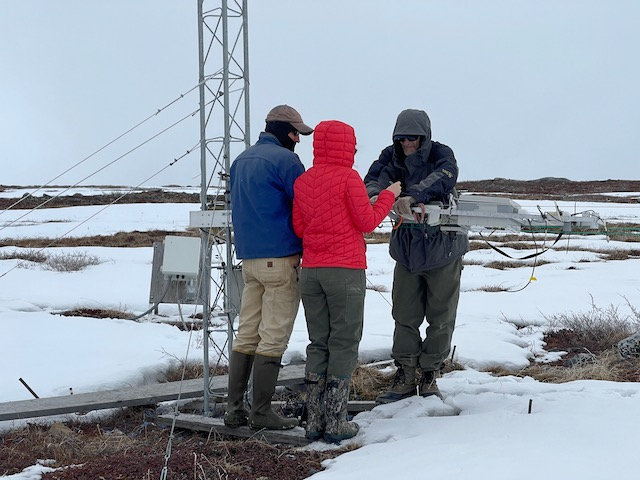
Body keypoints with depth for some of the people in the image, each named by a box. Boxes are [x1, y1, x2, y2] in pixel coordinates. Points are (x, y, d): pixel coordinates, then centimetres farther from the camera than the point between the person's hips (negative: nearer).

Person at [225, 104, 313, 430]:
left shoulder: (241, 161, 17)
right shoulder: (285, 159, -9)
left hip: (249, 259, 8)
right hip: (281, 259, -8)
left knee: (246, 336, 10)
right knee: (273, 338, -4)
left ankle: (234, 409, 9)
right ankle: (261, 412, -3)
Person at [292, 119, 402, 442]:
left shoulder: (302, 182, 8)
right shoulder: (349, 178, -9)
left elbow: (299, 228, 9)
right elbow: (367, 222, -6)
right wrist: (388, 196, 8)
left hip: (311, 270, 5)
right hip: (346, 270, -5)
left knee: (318, 343, 12)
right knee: (344, 343, 2)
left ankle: (314, 421, 11)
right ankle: (336, 423, 2)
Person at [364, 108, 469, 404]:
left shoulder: (440, 154, -13)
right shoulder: (391, 156, -3)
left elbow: (445, 176, -34)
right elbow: (373, 180, -17)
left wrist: (412, 196, -50)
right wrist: (377, 195, -42)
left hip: (443, 249, -3)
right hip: (407, 249, 3)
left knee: (441, 317, 6)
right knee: (405, 316, 5)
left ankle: (430, 376, 20)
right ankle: (405, 378, 13)